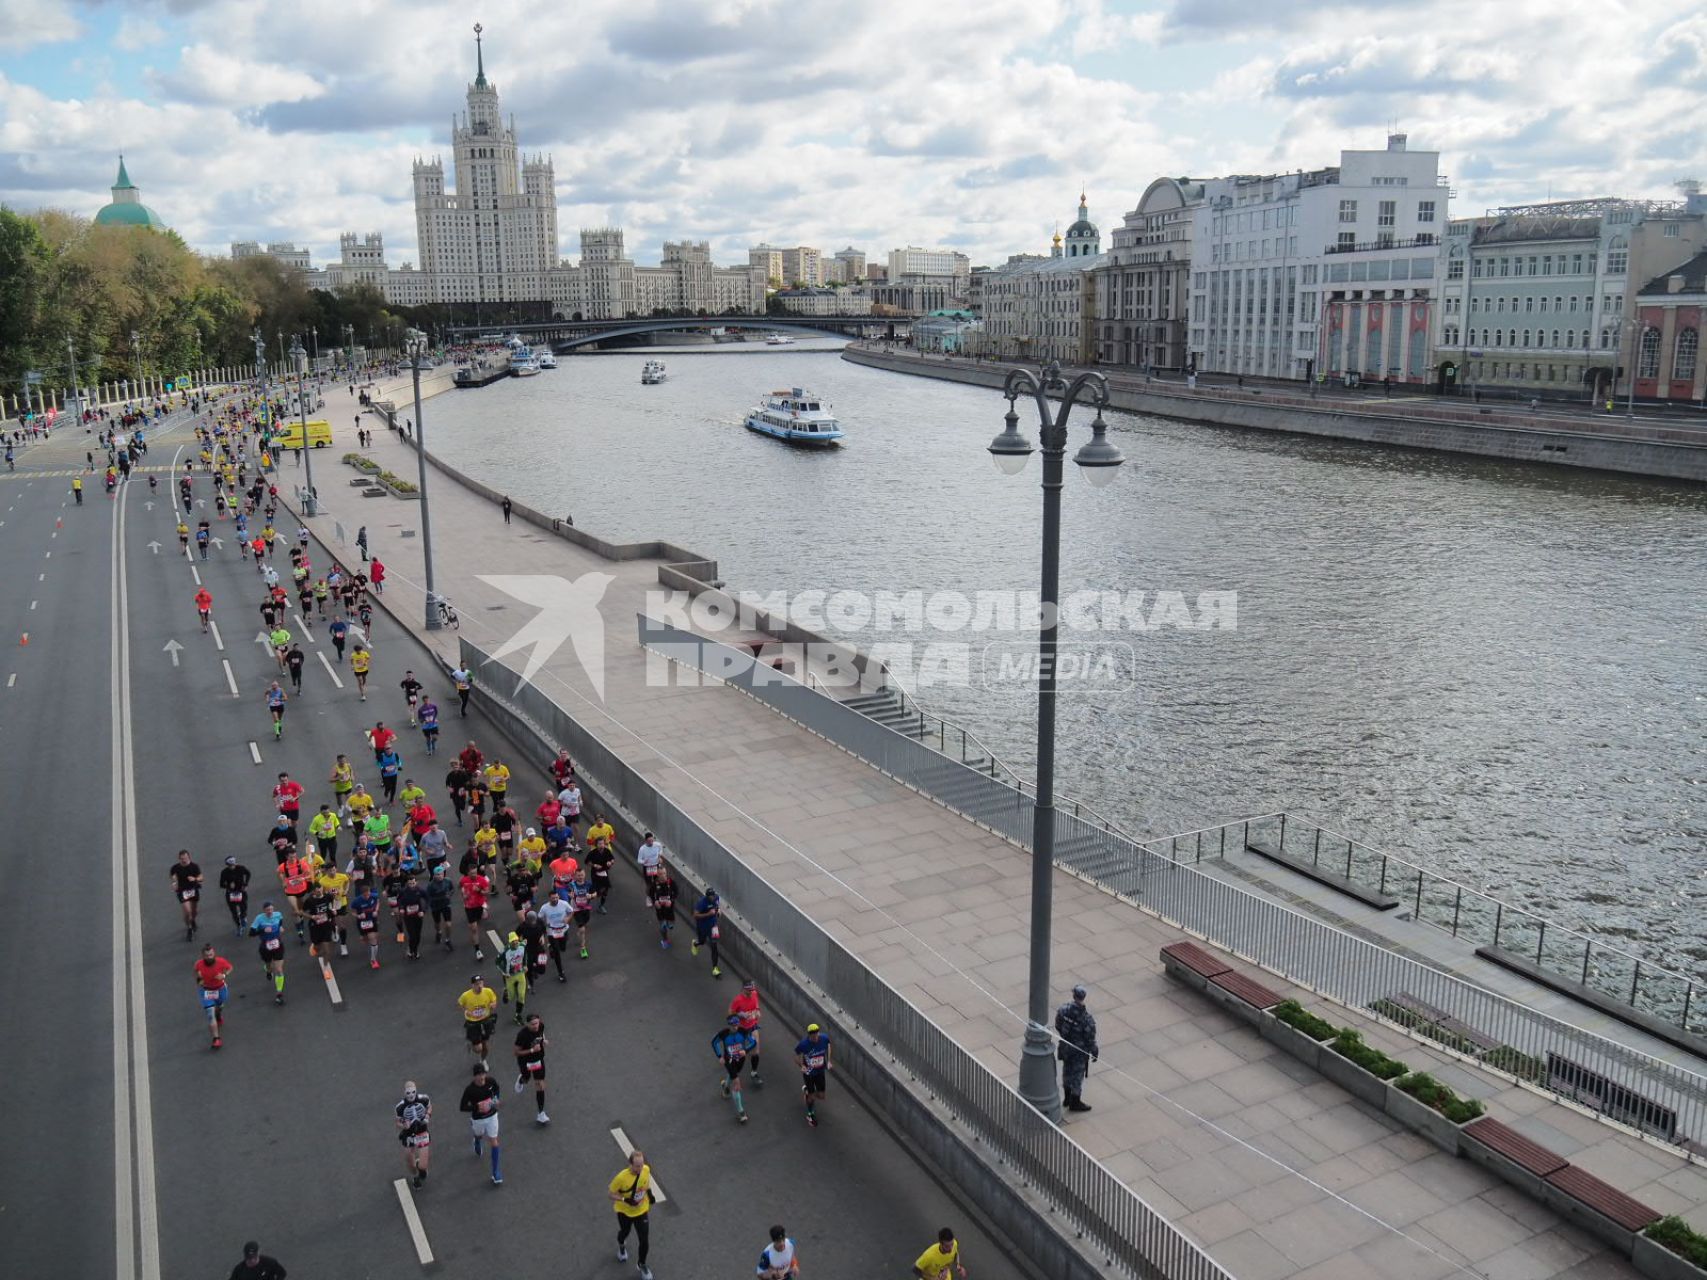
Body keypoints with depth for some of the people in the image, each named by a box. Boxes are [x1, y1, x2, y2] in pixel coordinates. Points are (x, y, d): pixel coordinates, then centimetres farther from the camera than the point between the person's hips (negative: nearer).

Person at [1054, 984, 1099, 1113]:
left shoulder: (1063, 1009, -17)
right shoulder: (1087, 1019, -31)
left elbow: (1057, 1026, -1)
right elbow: (1090, 1039, -20)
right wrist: (1094, 1053, -3)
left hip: (1065, 1047, 5)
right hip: (1079, 1051, -5)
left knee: (1067, 1071, 24)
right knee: (1077, 1075, 14)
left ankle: (1067, 1098, 42)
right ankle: (1075, 1103, 31)